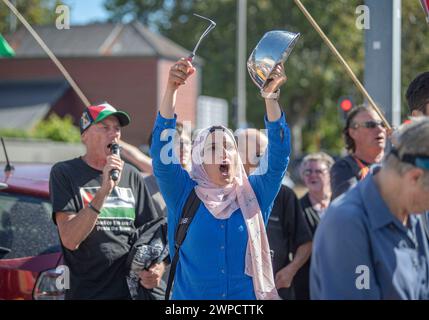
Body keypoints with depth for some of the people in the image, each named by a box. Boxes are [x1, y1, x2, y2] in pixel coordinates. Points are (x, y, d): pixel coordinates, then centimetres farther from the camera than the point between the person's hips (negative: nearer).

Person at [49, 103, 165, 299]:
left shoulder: (131, 176, 8)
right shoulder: (64, 173, -4)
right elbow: (70, 240, -16)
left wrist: (158, 266, -7)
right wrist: (104, 189, -22)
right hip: (86, 292, -3)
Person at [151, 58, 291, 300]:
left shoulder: (253, 195, 1)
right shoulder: (184, 195, -3)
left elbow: (278, 158, -10)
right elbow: (162, 154, -15)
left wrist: (271, 96, -21)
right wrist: (171, 90, -26)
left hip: (248, 296, 1)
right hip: (191, 294, -1)